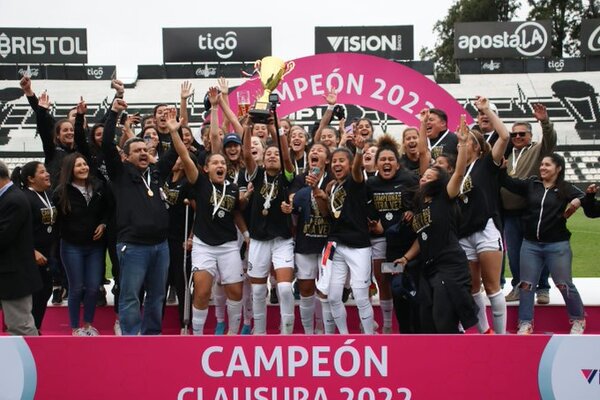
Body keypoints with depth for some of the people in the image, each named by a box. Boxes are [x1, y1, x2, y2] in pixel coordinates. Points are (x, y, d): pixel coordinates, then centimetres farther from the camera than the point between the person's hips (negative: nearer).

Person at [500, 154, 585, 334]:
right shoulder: (531, 184, 6)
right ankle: (525, 324, 15)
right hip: (530, 244, 4)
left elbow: (582, 197, -15)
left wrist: (579, 201, -34)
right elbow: (508, 182, 5)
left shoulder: (565, 188, -3)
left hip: (557, 245, -3)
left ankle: (578, 320, 24)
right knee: (526, 284, 5)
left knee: (564, 284, 5)